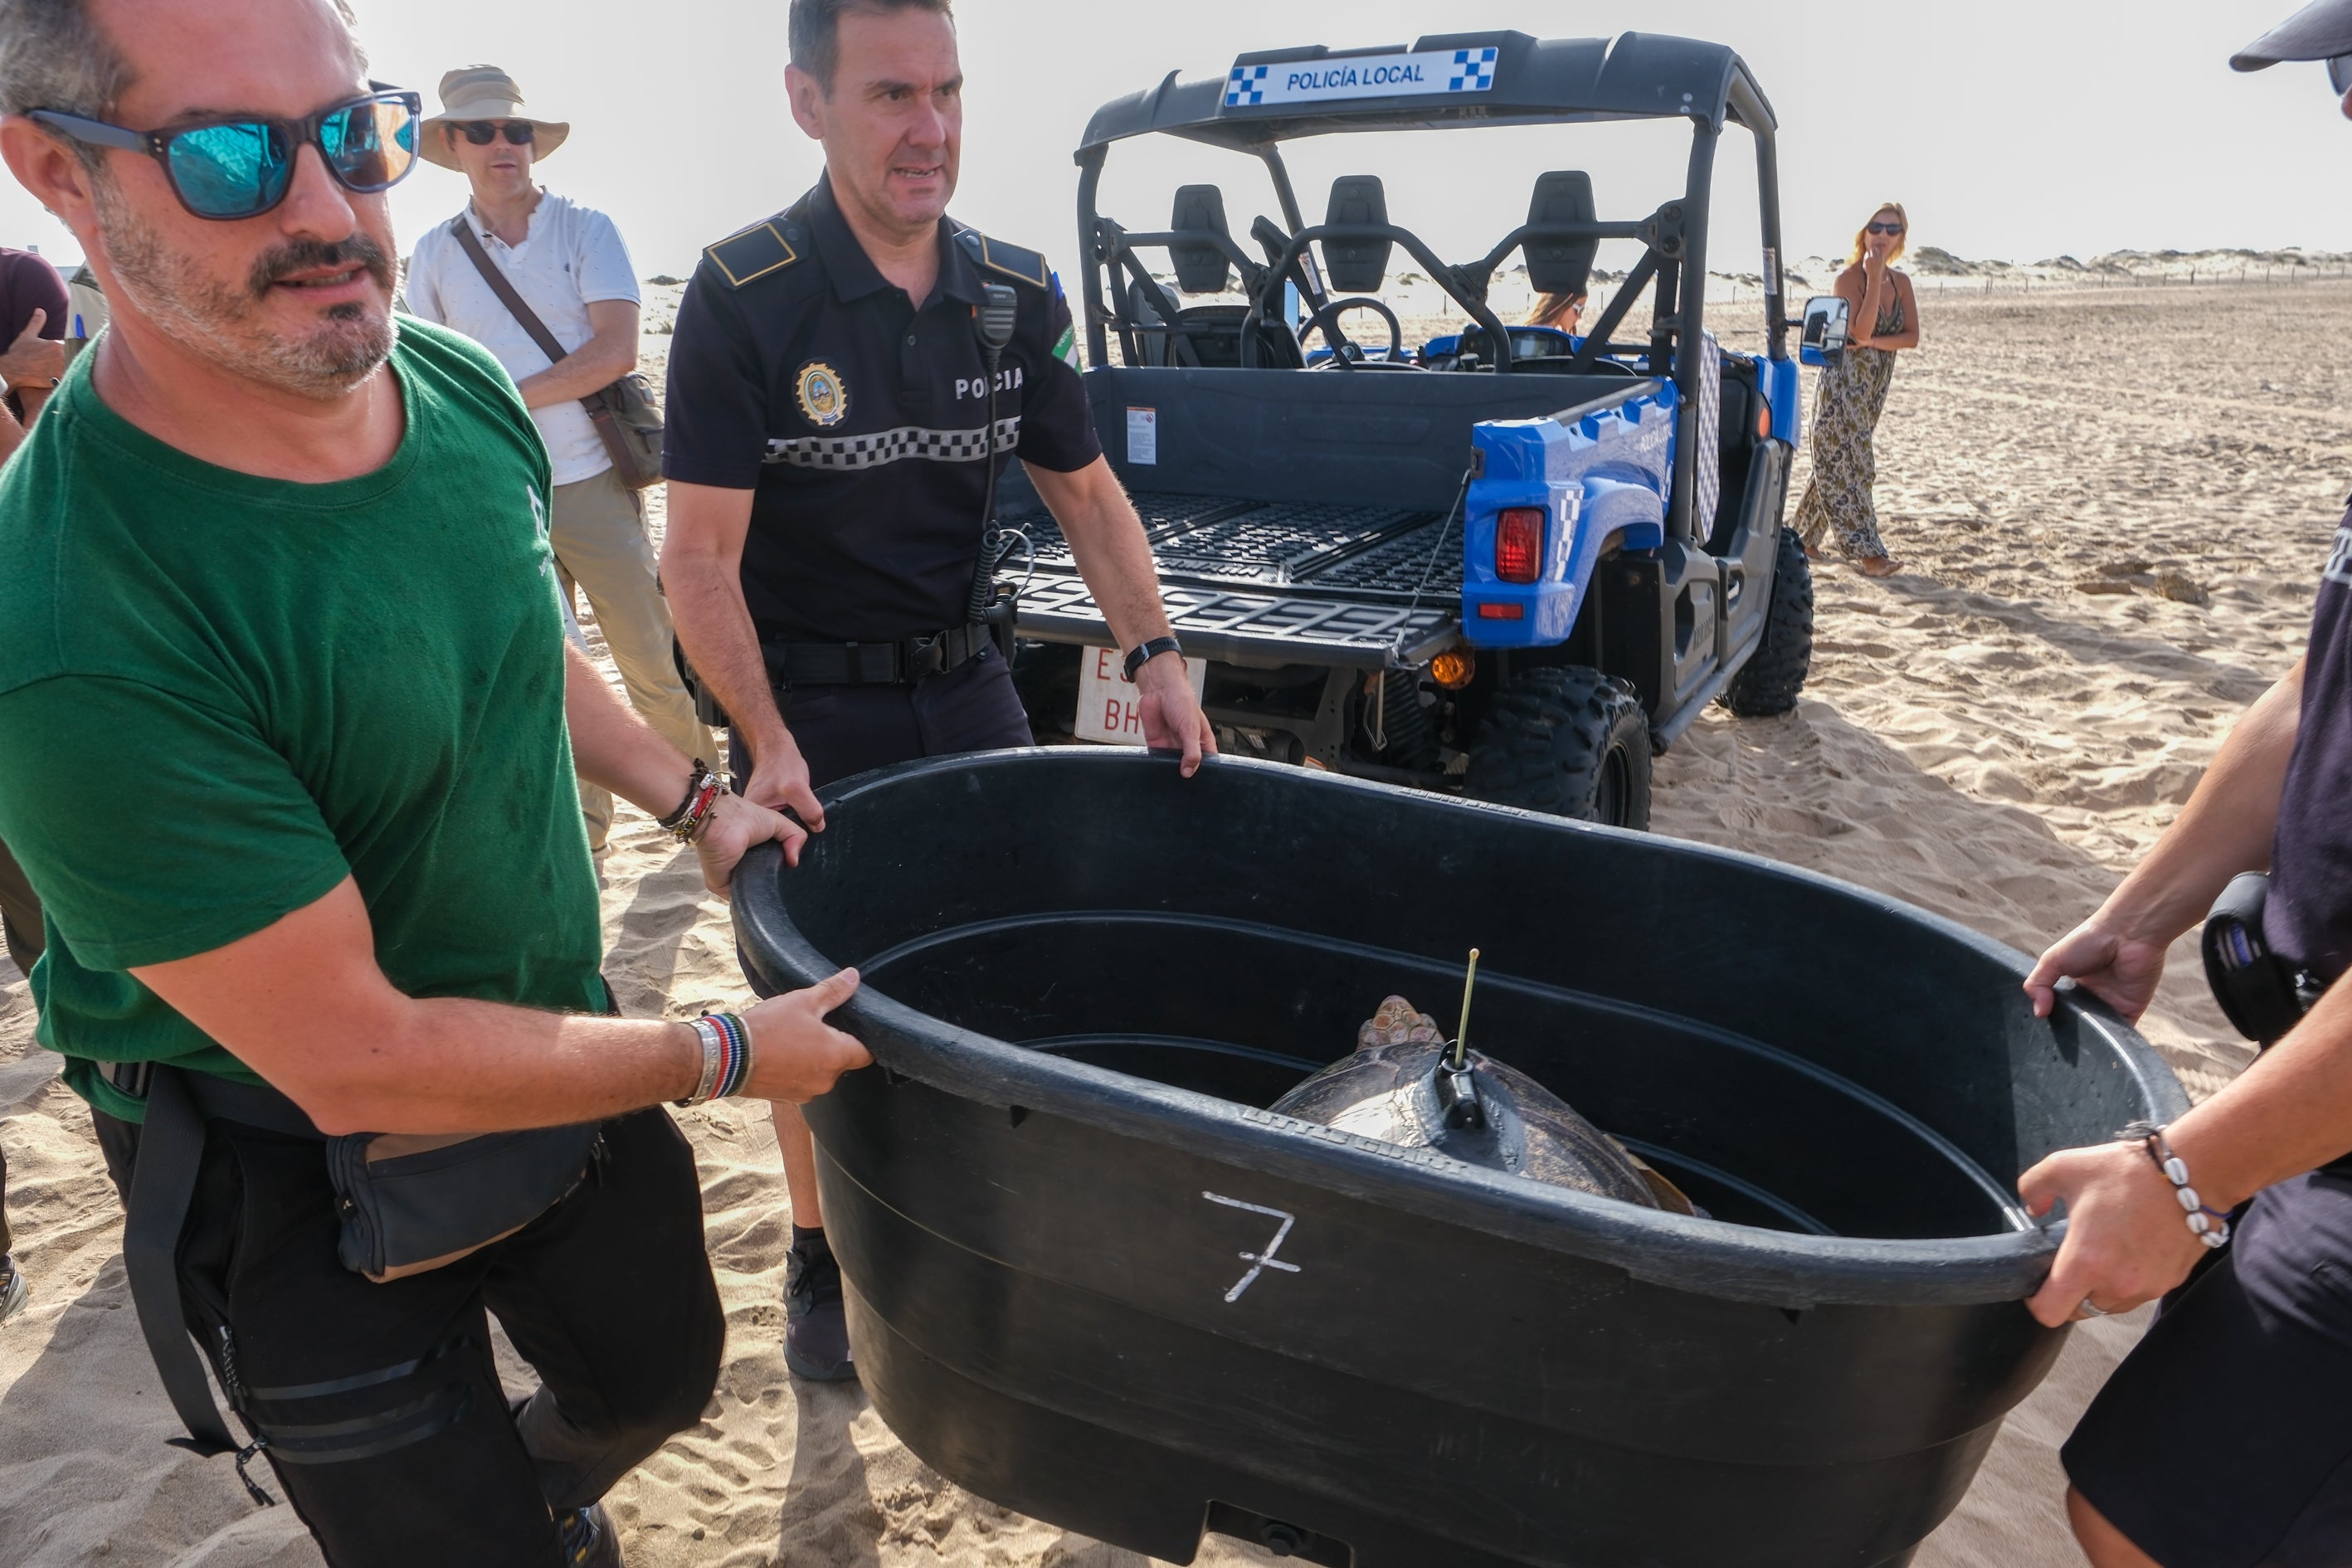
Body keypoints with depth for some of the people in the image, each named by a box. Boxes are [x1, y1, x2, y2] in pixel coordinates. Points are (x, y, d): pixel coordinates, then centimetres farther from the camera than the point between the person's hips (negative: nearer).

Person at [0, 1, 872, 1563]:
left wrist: (693, 797, 4)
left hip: (561, 1050, 7)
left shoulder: (464, 391, -10)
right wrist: (722, 1057, -20)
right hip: (307, 1193, -6)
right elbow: (356, 1062, -28)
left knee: (663, 1372, 28)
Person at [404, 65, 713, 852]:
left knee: (651, 660, 0)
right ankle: (579, 828, 23)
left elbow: (616, 351, -12)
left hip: (593, 483, -3)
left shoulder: (585, 229, 0)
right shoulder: (435, 253, 8)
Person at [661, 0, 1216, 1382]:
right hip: (806, 705, -4)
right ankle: (820, 1262, 30)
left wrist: (1157, 655, -6)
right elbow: (701, 558, -17)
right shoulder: (743, 296, -15)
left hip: (964, 684, 4)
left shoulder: (1019, 294, -1)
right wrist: (767, 745, -27)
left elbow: (1085, 491, 7)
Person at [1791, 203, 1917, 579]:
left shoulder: (1901, 283, 8)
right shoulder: (1849, 278, -9)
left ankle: (1806, 536, 23)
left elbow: (1912, 337, 0)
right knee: (1847, 464, -8)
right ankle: (1866, 551, -10)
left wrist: (1874, 341, -15)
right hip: (1844, 381, -7)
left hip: (1877, 385, 7)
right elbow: (1860, 330, -22)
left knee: (1838, 462, 12)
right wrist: (1874, 277, -20)